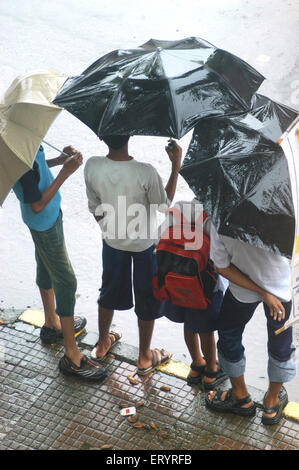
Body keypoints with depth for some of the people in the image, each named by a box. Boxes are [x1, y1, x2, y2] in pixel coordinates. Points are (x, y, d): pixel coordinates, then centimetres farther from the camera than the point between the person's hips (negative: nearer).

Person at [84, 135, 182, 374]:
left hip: (112, 240, 3)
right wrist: (176, 166, -10)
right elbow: (164, 204, -12)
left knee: (110, 291, 26)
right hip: (144, 243, -3)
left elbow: (95, 208, -5)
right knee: (147, 300, 18)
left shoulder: (92, 167, -22)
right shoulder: (145, 173, -32)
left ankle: (102, 345, 46)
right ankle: (145, 358, 34)